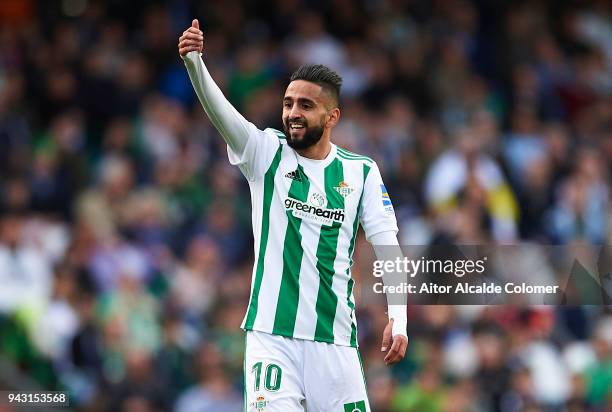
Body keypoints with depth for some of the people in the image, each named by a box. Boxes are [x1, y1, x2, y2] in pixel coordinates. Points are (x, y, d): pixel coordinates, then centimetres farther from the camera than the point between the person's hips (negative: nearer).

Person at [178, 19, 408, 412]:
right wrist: (195, 62, -32)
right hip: (271, 332, -1)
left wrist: (398, 319, -11)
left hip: (335, 337, 1)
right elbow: (219, 110, -13)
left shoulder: (361, 172, 6)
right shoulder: (266, 152, 4)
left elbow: (387, 246, 1)